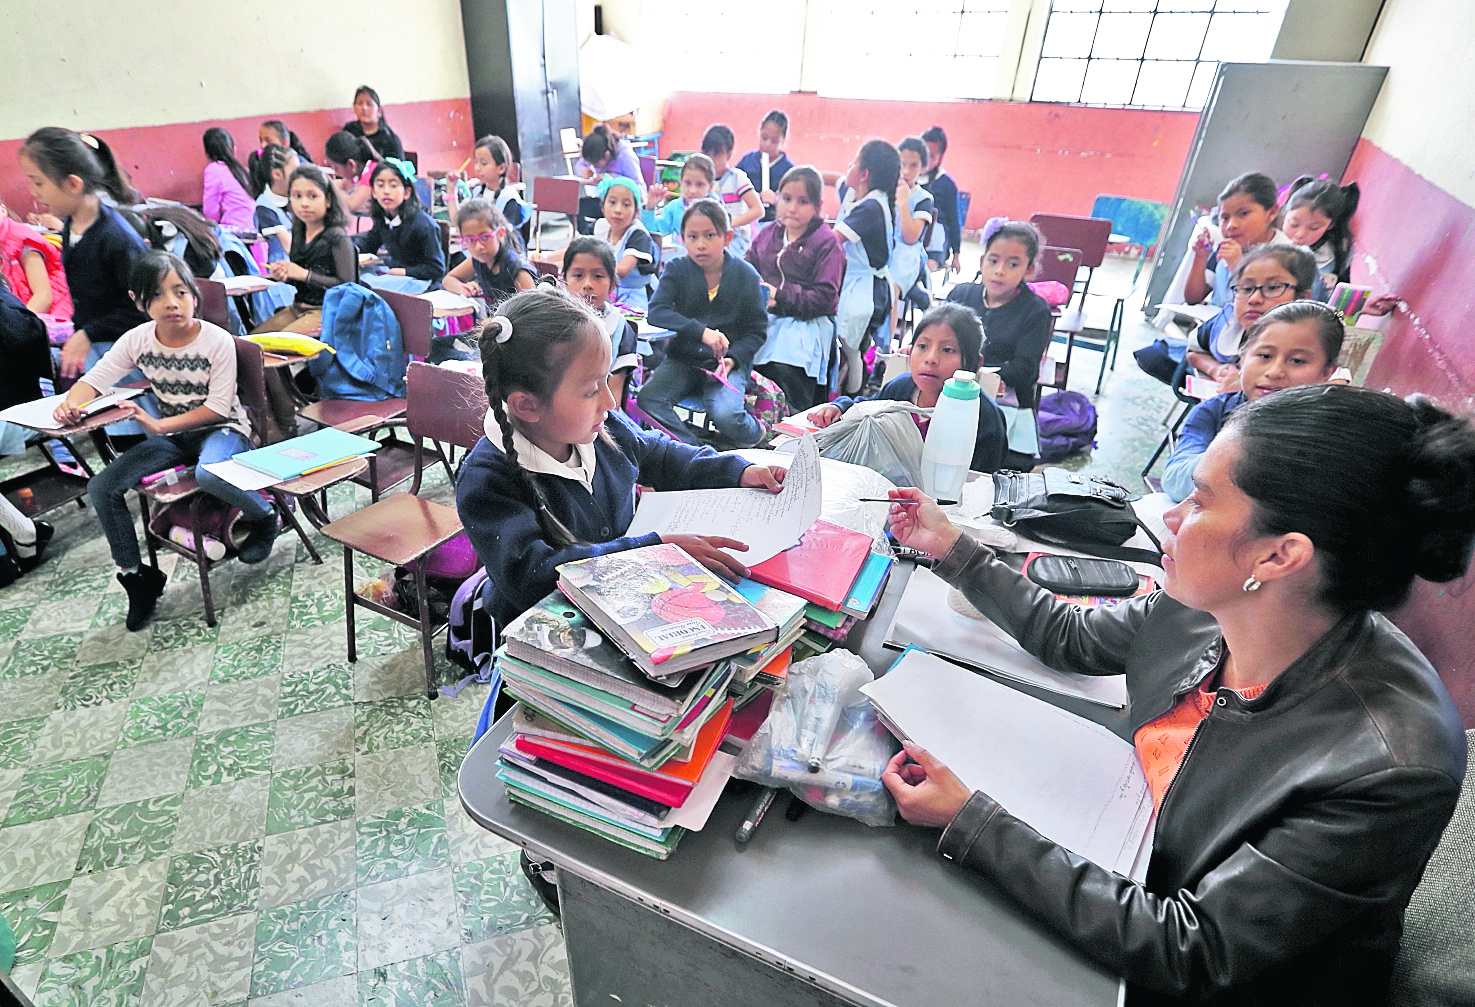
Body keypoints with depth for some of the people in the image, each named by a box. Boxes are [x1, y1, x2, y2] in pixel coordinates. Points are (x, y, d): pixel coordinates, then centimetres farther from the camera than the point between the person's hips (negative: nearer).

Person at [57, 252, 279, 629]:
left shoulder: (217, 340, -15)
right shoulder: (137, 340, -2)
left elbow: (218, 406, -16)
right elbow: (95, 379, 1)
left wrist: (159, 425, -23)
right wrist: (72, 402, -22)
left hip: (222, 429, -5)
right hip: (171, 437, 6)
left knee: (209, 474, -40)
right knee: (101, 488, -9)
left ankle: (265, 516, -9)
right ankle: (137, 576, 7)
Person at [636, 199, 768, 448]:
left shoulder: (745, 275, 0)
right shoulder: (677, 271, 2)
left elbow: (756, 330, 3)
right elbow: (656, 312, -14)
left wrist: (733, 359, -17)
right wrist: (702, 331, -28)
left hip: (728, 362, -2)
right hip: (683, 359, 3)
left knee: (724, 416, -30)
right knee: (646, 399, -24)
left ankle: (755, 433, 6)